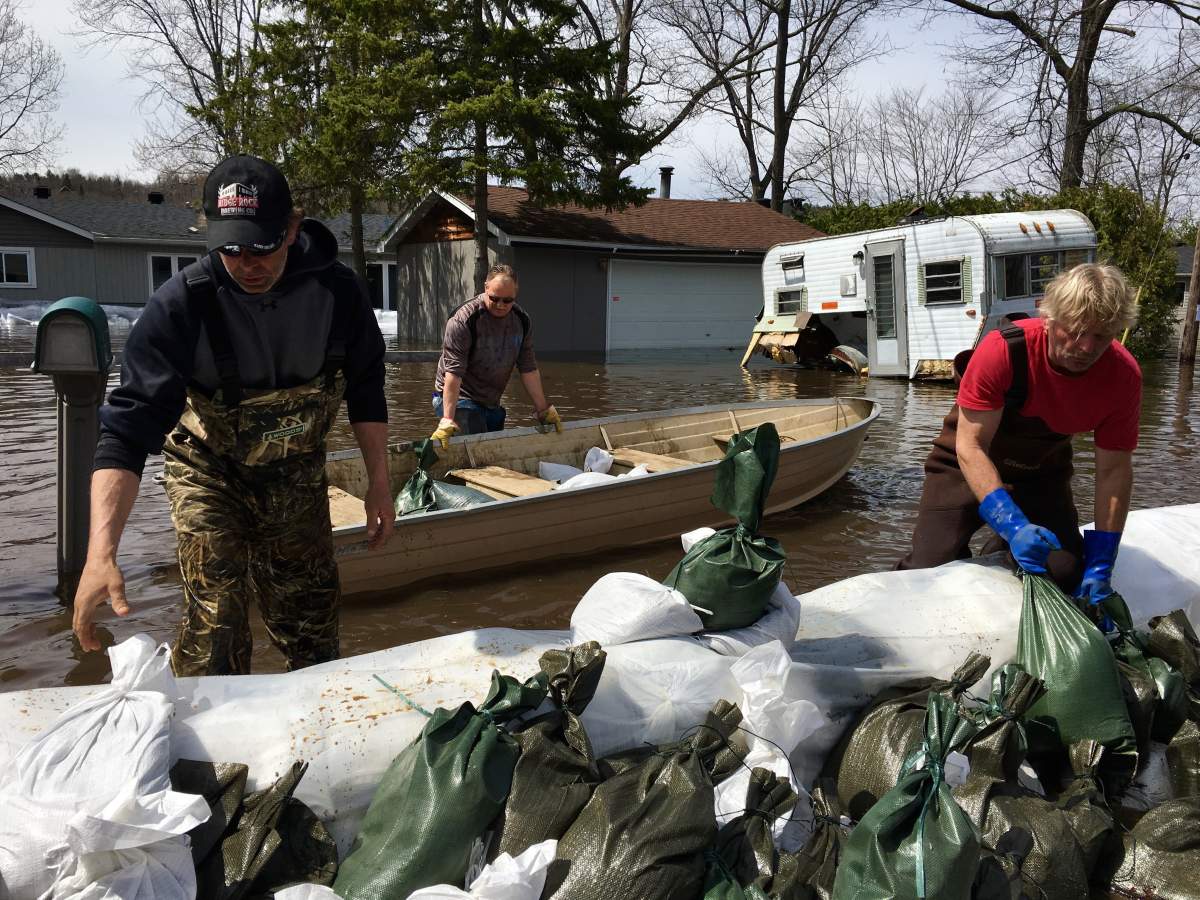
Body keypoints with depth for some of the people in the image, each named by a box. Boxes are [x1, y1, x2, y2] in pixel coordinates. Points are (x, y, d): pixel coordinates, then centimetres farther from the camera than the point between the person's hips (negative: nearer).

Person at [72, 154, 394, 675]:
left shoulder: (337, 290, -18)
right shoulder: (181, 304, -26)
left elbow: (365, 392, -4)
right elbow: (130, 423, -30)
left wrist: (378, 484, -3)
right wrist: (101, 552, -40)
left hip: (297, 474, 3)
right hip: (210, 472, -2)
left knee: (312, 624, 11)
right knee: (214, 629, -11)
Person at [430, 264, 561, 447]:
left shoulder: (522, 321, 0)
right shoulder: (463, 320, -20)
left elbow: (529, 370, 5)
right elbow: (453, 372, -24)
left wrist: (543, 410, 3)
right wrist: (447, 420, -30)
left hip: (492, 404, 7)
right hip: (458, 399, -7)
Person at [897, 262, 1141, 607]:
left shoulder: (1123, 375, -22)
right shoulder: (1003, 349, -33)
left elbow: (1114, 470, -15)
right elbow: (970, 445, -31)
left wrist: (1101, 564, -21)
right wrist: (1013, 525, -42)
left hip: (1042, 469, 3)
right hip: (971, 463, -3)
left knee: (1067, 574, -10)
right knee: (928, 569, -14)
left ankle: (996, 555, 23)